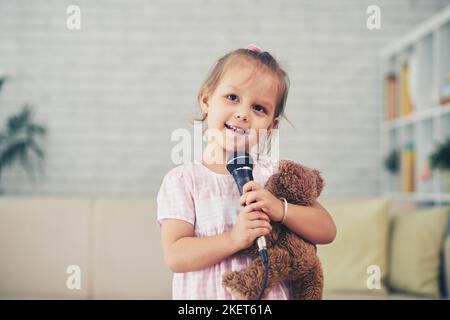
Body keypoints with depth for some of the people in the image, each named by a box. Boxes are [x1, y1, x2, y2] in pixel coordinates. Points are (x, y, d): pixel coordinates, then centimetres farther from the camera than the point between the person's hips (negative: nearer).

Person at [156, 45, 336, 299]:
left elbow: (327, 232, -2)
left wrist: (281, 209, -17)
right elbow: (175, 256, -12)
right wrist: (234, 239, -24)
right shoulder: (183, 180, -5)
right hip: (204, 295, -2)